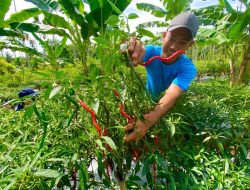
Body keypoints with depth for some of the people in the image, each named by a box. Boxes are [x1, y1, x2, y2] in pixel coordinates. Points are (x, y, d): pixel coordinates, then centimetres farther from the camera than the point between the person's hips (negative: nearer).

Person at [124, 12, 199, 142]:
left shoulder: (188, 68, -28)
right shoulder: (152, 51, -22)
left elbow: (170, 97, -44)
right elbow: (137, 58, -45)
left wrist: (148, 121, -62)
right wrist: (131, 55, -71)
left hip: (172, 109, -1)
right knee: (128, 127, -10)